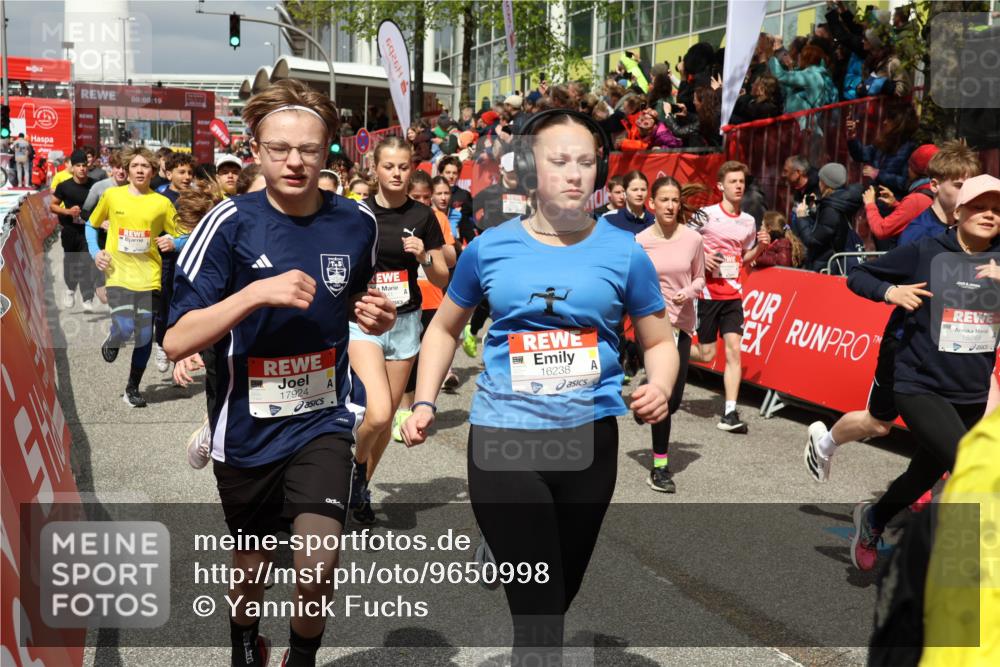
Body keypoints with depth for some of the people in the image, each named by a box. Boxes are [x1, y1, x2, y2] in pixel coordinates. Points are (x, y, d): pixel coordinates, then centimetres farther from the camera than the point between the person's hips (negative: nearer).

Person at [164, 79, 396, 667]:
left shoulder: (356, 222, -3)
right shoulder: (231, 223, -13)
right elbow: (177, 342, -16)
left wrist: (372, 315, -5)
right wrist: (257, 293, -27)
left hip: (325, 420, 1)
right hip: (248, 427, -1)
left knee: (319, 568, -13)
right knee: (253, 568, 18)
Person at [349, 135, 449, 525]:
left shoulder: (422, 217, 1)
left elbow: (442, 279, 3)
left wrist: (424, 256, -14)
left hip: (406, 322, 3)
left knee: (388, 416, 11)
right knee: (377, 413, -20)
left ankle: (362, 487, 34)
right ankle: (356, 464, 13)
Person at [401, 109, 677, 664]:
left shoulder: (623, 252, -2)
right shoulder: (490, 247, -1)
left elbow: (659, 341, 7)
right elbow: (445, 327, 12)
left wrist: (659, 388, -15)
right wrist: (424, 402, 2)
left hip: (590, 437, 2)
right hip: (502, 435, -1)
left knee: (562, 591, 21)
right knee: (535, 603, -3)